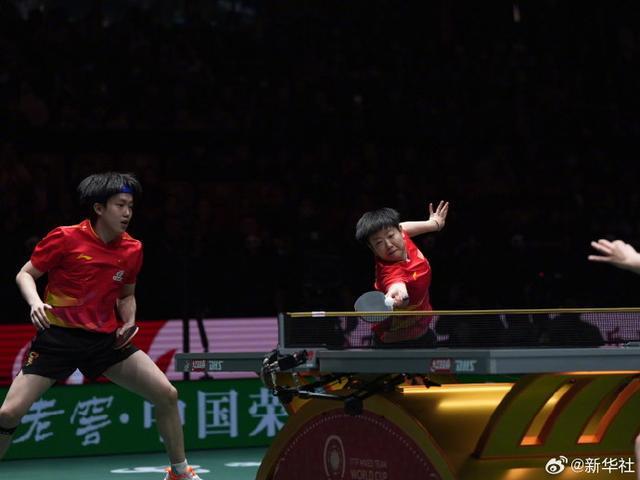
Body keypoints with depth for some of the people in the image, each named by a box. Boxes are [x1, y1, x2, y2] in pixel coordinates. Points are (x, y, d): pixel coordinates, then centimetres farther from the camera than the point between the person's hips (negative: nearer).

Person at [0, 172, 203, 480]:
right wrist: (35, 302, -22)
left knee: (166, 394, -6)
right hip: (58, 336, -4)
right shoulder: (65, 238, -11)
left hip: (106, 339, 4)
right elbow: (25, 275, -2)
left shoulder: (132, 249, 3)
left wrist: (128, 323, -1)